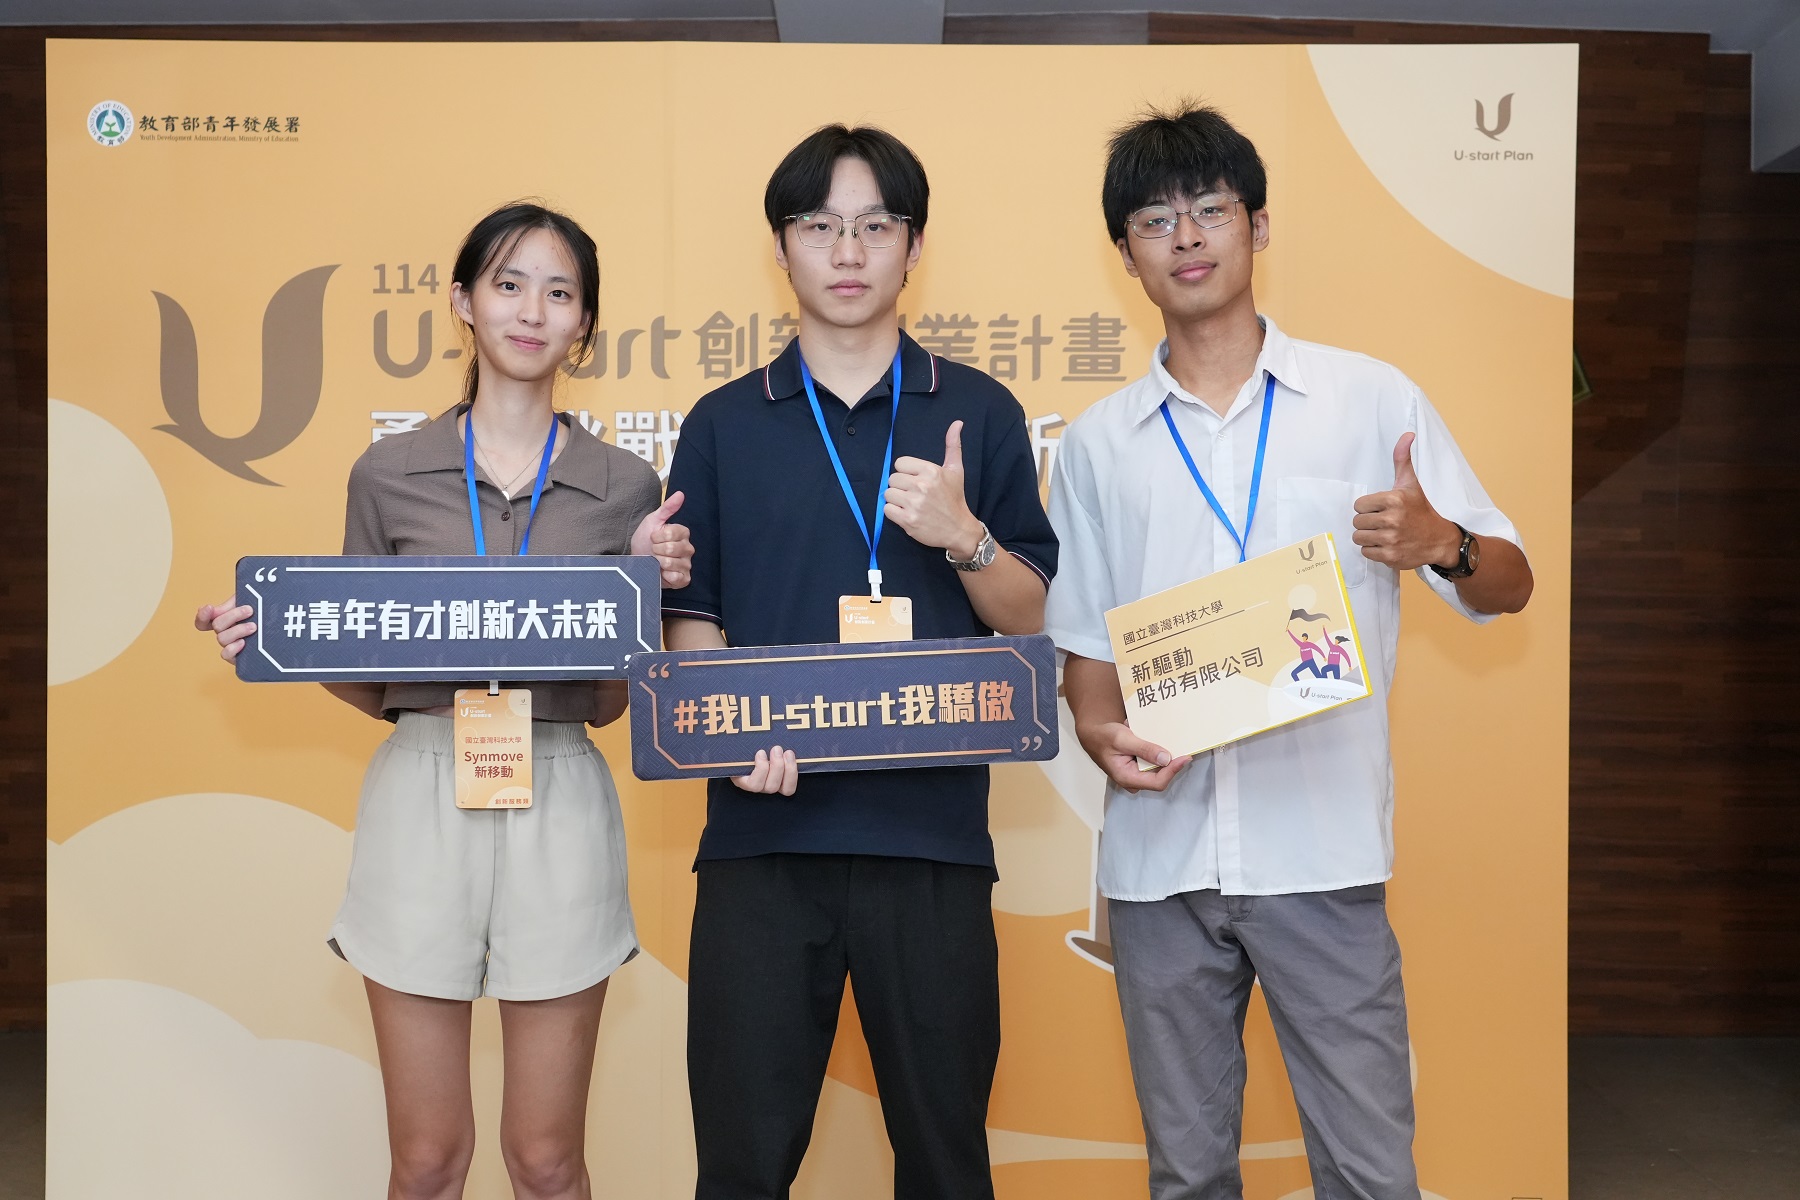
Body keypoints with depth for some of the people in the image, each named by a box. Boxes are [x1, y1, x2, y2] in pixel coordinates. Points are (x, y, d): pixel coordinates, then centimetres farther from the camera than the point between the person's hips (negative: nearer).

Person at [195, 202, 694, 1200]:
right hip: (421, 793, 0)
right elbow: (371, 686, 9)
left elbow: (609, 702, 4)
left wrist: (647, 588, -10)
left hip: (558, 806, 0)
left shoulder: (623, 487, 3)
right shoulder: (390, 474, 4)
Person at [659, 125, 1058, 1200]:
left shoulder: (979, 414, 8)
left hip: (933, 831, 0)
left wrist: (964, 537, -12)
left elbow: (1035, 623, 8)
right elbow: (689, 621, 8)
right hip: (764, 831, 0)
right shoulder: (724, 425, 9)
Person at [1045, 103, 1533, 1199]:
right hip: (1159, 851, 2)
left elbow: (1509, 585, 5)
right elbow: (1087, 641, 12)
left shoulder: (1371, 399, 3)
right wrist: (1101, 735, -9)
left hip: (1323, 849, -2)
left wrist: (1440, 543, -17)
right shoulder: (1099, 442, 9)